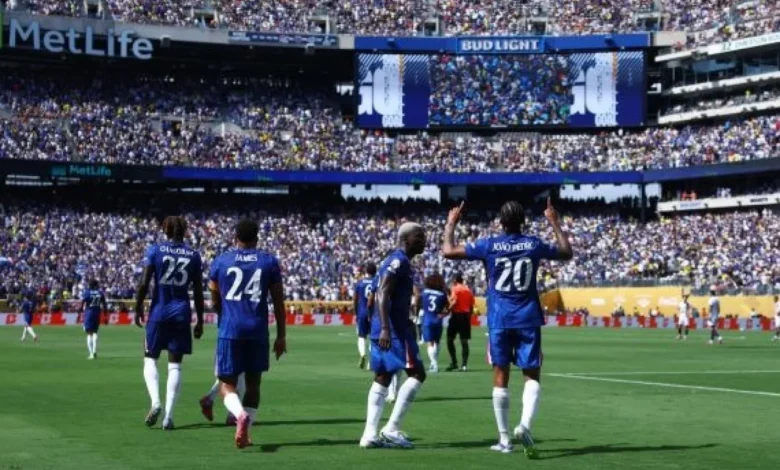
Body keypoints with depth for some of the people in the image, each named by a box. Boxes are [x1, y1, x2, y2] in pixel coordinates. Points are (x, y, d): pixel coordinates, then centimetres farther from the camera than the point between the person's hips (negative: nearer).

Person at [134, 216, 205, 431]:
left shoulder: (154, 250, -1)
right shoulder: (194, 255, 4)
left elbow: (144, 284, -8)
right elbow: (198, 291, 4)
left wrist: (138, 309, 4)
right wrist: (199, 320, 10)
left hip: (158, 312, -1)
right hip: (182, 314, 1)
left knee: (150, 359, 13)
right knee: (175, 364, 5)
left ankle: (155, 402, -9)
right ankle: (169, 415, 0)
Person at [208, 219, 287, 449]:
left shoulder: (220, 261, 6)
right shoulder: (270, 261, 4)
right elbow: (278, 302, 3)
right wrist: (281, 336, 10)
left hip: (230, 330, -1)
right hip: (258, 331, 1)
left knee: (228, 383, 6)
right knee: (253, 383, 15)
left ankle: (240, 414, -24)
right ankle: (244, 433, 12)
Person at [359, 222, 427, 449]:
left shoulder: (397, 261, 18)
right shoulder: (399, 261, -13)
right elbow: (383, 294, -22)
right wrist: (386, 328, -30)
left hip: (387, 327, 10)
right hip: (393, 328, -10)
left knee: (382, 377, 10)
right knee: (416, 372, -6)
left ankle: (370, 434, 8)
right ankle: (391, 429, -8)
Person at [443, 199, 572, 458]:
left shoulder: (489, 245, -4)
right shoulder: (534, 244, 0)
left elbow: (448, 251, -1)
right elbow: (566, 253, 18)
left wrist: (450, 224, 13)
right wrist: (555, 223, 26)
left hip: (499, 320, 0)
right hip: (528, 319, 0)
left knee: (501, 377, 7)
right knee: (532, 375, 4)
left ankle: (504, 439, 9)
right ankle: (524, 425, -20)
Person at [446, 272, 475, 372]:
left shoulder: (455, 289, -4)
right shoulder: (468, 290, 13)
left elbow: (454, 302, -17)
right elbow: (471, 306, 13)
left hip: (457, 315, -5)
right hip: (466, 315, 5)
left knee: (450, 339, 6)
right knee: (464, 341, 5)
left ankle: (454, 363, 2)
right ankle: (464, 364, -1)